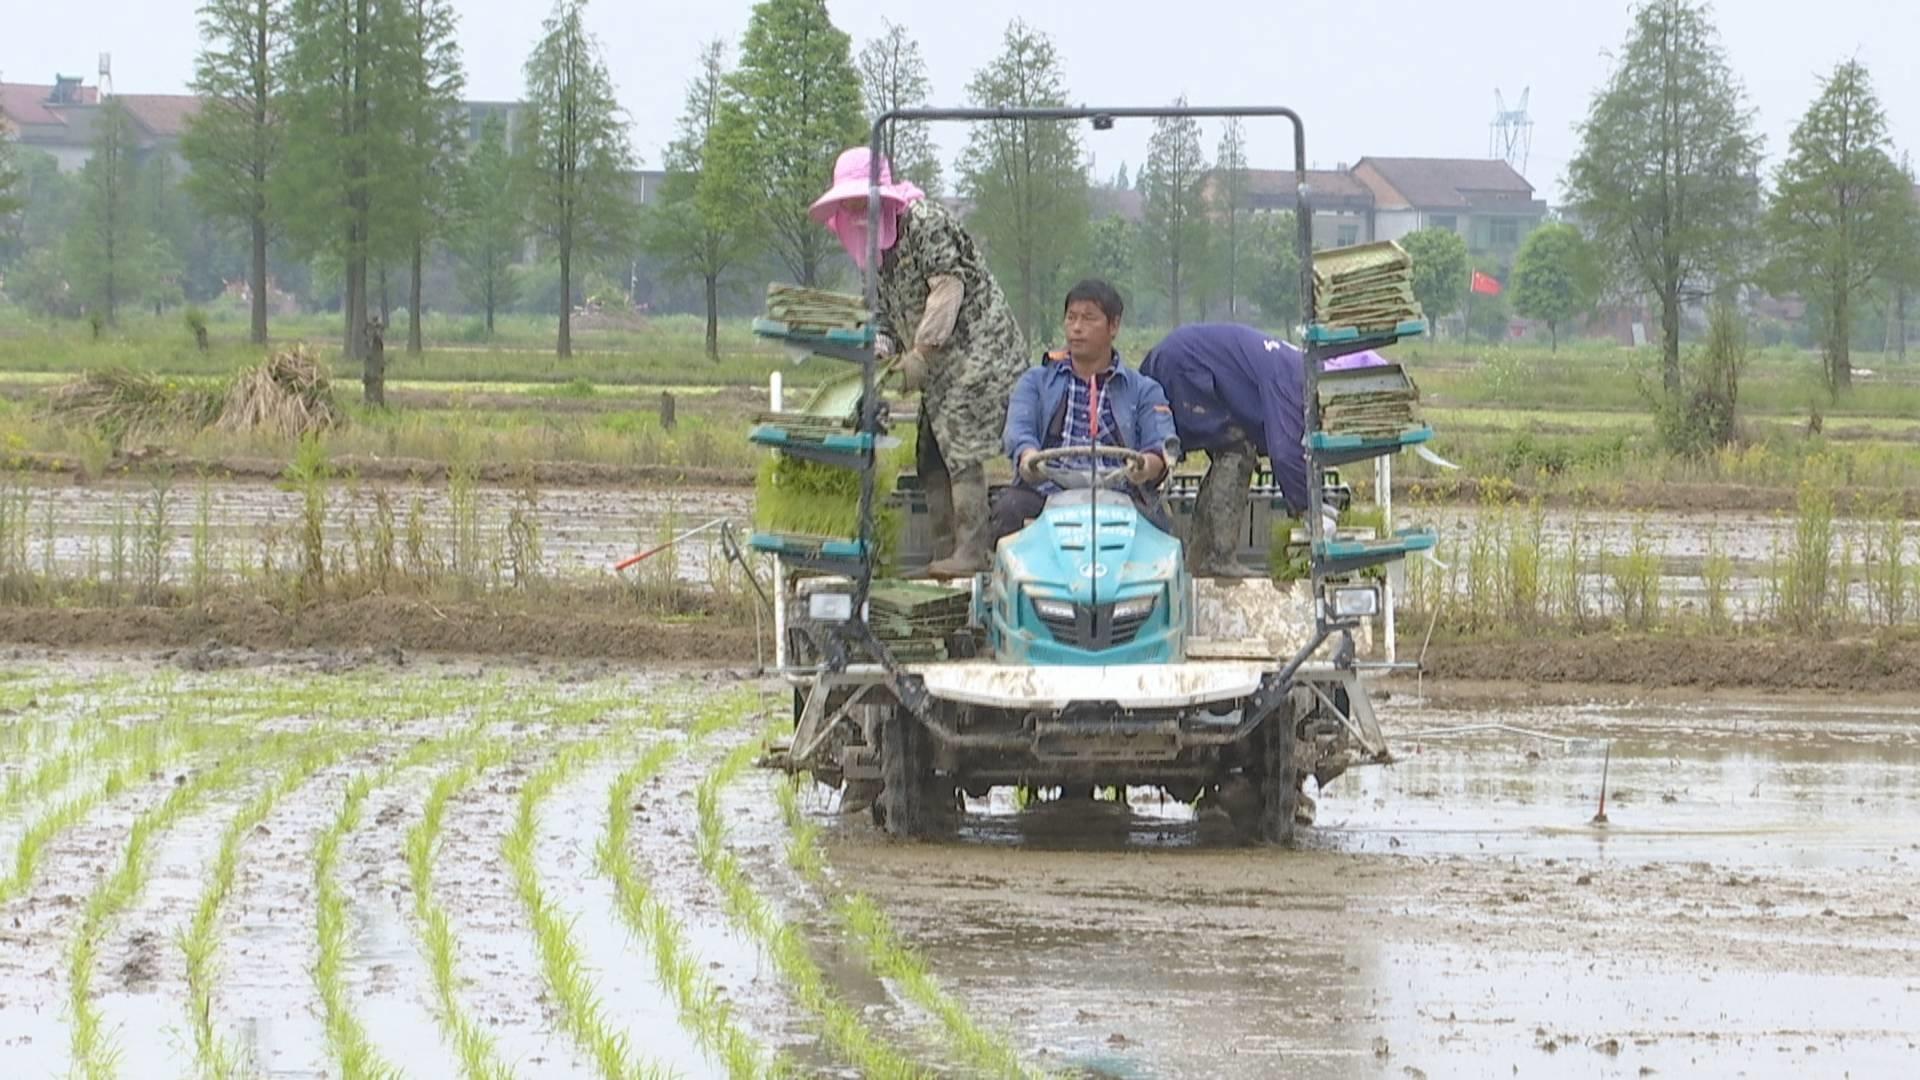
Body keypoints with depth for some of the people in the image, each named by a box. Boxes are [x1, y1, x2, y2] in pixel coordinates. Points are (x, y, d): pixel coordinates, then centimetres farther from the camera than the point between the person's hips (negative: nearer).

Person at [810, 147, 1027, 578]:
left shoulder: (925, 222, -14)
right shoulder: (880, 242, 15)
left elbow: (948, 287, -20)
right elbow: (885, 309, 17)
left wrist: (921, 353, -22)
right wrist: (882, 350, -4)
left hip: (976, 352, -10)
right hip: (941, 365, 10)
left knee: (961, 451, -15)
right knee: (932, 457, 7)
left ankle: (971, 551, -17)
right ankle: (945, 551, 10)